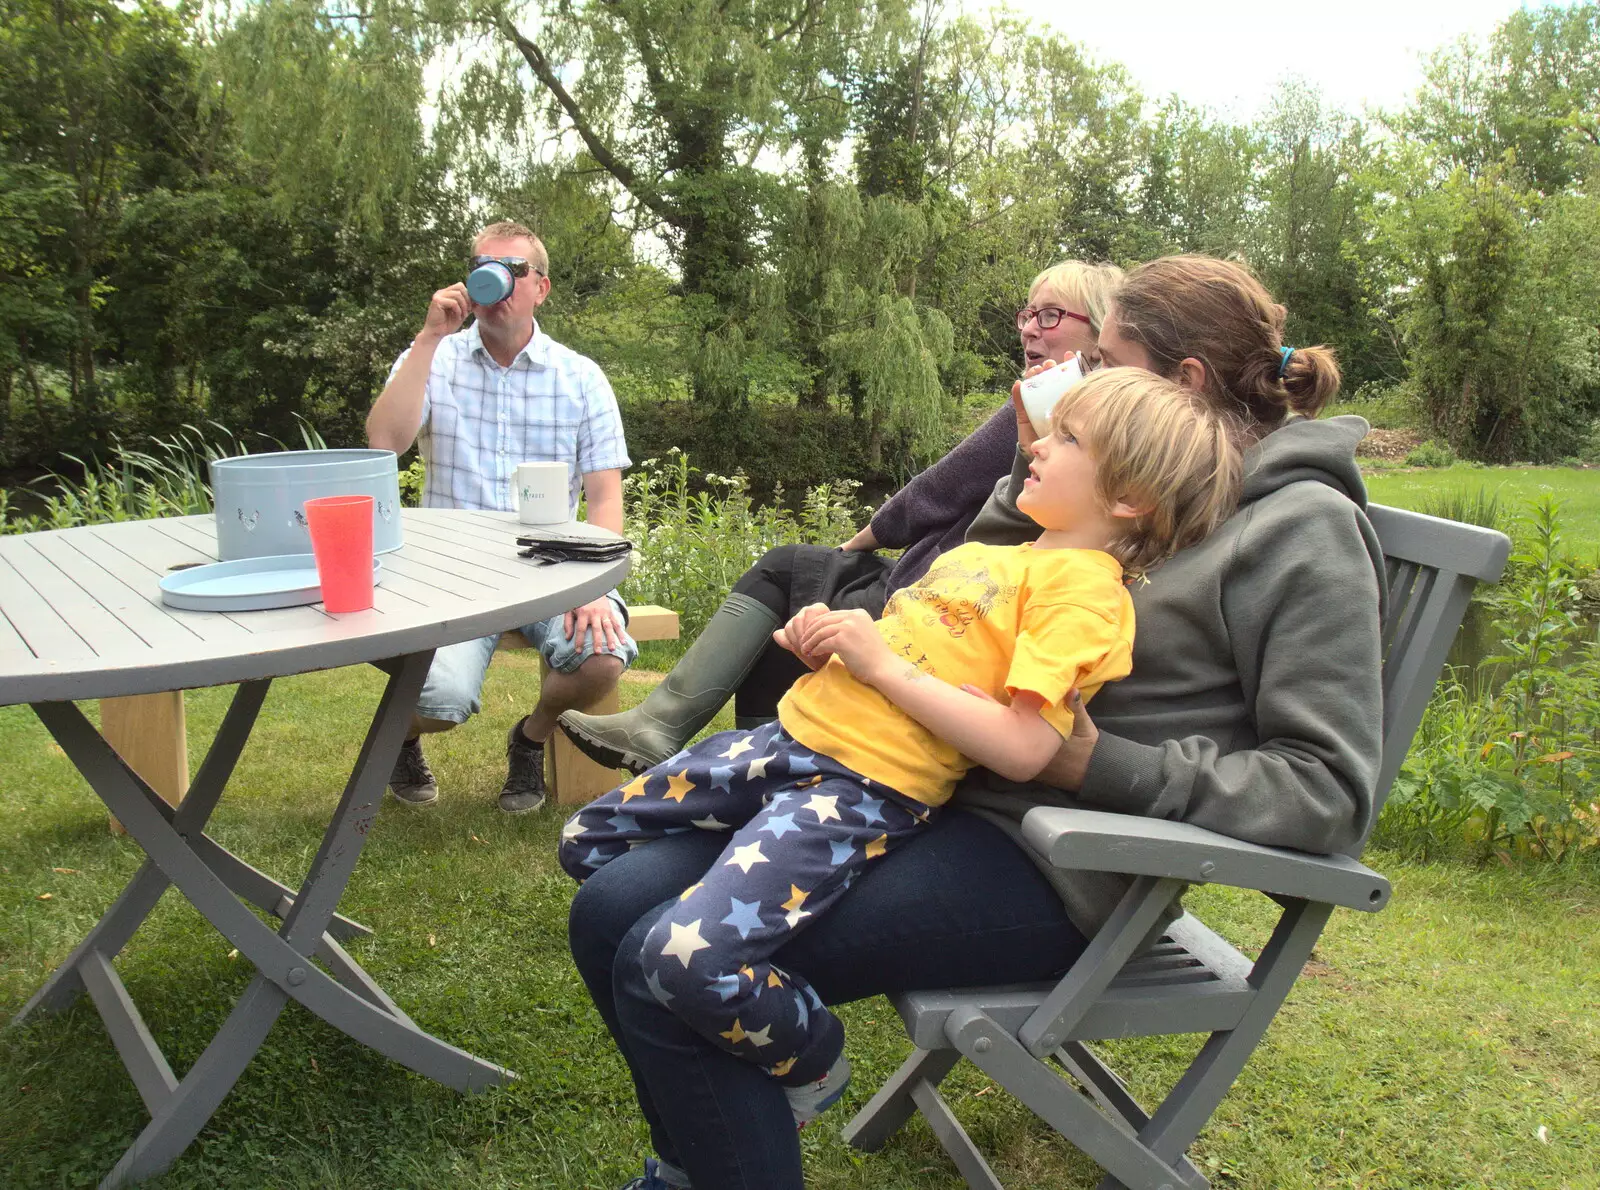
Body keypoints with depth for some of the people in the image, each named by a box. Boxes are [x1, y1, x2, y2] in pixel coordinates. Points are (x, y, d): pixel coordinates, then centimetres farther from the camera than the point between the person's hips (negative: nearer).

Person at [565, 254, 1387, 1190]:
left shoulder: (1304, 526, -8)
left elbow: (1331, 792, -15)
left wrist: (1101, 764, -19)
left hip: (1051, 867, -8)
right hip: (937, 789, 8)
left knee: (670, 971, -20)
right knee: (612, 910, -1)